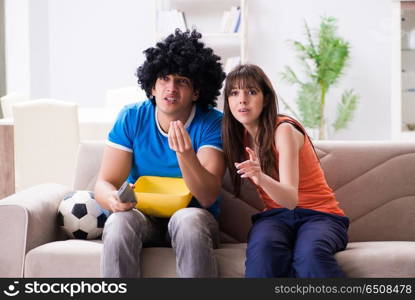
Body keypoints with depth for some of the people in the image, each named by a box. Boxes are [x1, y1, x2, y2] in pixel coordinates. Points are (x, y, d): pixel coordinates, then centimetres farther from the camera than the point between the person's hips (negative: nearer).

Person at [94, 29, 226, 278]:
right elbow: (105, 183, -4)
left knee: (188, 219, -36)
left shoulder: (211, 123, -7)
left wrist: (185, 154, -37)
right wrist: (114, 199, -29)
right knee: (120, 221, -32)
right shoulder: (131, 118, 0)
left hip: (194, 217, -1)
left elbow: (208, 197, -18)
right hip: (144, 216, 2)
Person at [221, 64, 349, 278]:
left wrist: (261, 177, -44)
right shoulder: (238, 136, 6)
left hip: (318, 214, -4)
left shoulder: (284, 130, -13)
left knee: (310, 255, -39)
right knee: (263, 249, -34)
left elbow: (291, 199, -25)